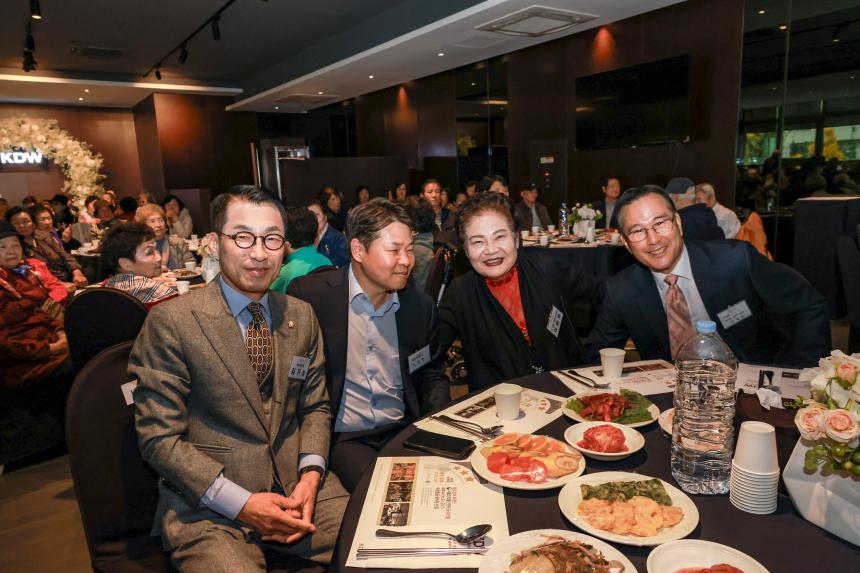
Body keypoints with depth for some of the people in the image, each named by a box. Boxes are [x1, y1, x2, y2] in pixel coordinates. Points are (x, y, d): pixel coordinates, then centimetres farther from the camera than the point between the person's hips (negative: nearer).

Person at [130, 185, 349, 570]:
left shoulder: (302, 316, 7)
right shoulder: (171, 321, -8)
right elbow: (158, 438, -8)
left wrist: (311, 473, -6)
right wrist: (241, 503, -15)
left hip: (297, 485, 5)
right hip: (208, 506, -5)